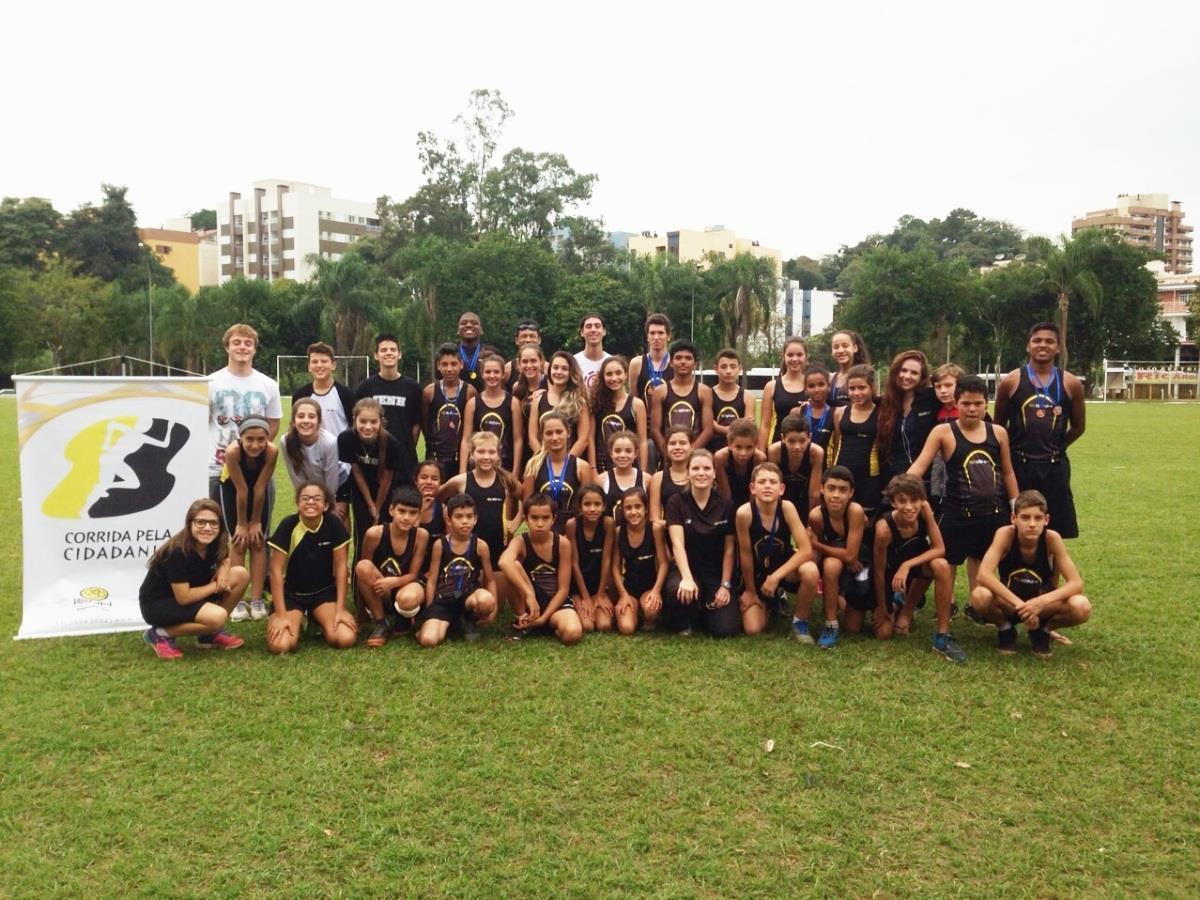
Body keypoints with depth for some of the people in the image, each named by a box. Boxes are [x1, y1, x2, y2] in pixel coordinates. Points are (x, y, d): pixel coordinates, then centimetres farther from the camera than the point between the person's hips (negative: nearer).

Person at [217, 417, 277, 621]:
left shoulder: (272, 451, -35)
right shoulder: (233, 451, -39)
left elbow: (259, 489, -24)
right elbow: (241, 490, -29)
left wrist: (256, 522, -15)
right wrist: (242, 524, -18)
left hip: (259, 488, 1)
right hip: (231, 488, -1)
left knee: (258, 542, -1)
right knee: (239, 543, -4)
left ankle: (257, 600, 3)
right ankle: (237, 600, 2)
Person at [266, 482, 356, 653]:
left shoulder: (334, 525, -13)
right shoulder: (288, 525, -17)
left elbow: (340, 566, -8)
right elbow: (276, 570, -15)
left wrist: (340, 609, -11)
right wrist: (281, 614, -18)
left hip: (324, 592, 1)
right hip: (291, 594, -1)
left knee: (346, 639, -22)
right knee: (280, 645, -25)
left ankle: (320, 622, 12)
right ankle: (296, 624, 11)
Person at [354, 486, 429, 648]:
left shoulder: (421, 535, -15)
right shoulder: (374, 533, -18)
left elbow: (413, 574, -9)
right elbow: (363, 572, -6)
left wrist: (393, 582, -31)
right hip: (378, 594, 1)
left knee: (408, 599, -39)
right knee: (363, 566, -31)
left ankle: (404, 620, 4)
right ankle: (380, 623, -14)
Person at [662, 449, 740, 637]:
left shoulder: (725, 506, 0)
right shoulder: (677, 502, -6)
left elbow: (729, 549, 1)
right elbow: (677, 544, -16)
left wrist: (725, 585, -8)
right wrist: (687, 578, -31)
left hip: (716, 574, 2)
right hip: (689, 570, -2)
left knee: (726, 628, -17)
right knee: (677, 590, -38)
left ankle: (705, 610, 19)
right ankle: (684, 621, -1)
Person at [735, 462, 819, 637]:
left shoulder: (787, 507, -21)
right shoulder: (744, 512, -25)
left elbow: (806, 550, -23)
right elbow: (745, 554, -14)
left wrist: (776, 576, -27)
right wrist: (750, 590, -4)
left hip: (784, 569, 0)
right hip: (757, 574, 0)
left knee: (810, 571, -33)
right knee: (752, 629, -11)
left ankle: (800, 622, -6)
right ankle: (771, 604, 25)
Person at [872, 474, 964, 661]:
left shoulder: (924, 509, -26)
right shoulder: (884, 528, -35)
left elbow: (940, 549, -22)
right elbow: (879, 570, -23)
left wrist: (908, 565, -34)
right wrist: (881, 608, -13)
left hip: (916, 563, 2)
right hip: (892, 570, -2)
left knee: (942, 565, -34)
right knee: (884, 633, -4)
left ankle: (942, 636, -21)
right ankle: (896, 605, 31)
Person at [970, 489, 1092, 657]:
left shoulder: (1052, 539, -20)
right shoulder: (1005, 534, -23)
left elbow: (1076, 584, -21)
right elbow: (984, 574, -34)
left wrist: (1042, 602, -36)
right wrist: (1019, 604, -41)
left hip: (1041, 605, 1)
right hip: (1009, 604, -1)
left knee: (1082, 607, -29)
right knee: (980, 596, -34)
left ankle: (1042, 631, 4)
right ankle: (1005, 629, 0)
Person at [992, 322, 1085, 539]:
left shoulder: (1071, 384, 1)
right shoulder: (1010, 382, -3)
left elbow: (1078, 426, 13)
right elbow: (999, 426, 6)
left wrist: (1055, 446, 12)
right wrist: (1015, 449, 8)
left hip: (1055, 466, 1)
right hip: (1018, 464, -1)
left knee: (1054, 533, 8)